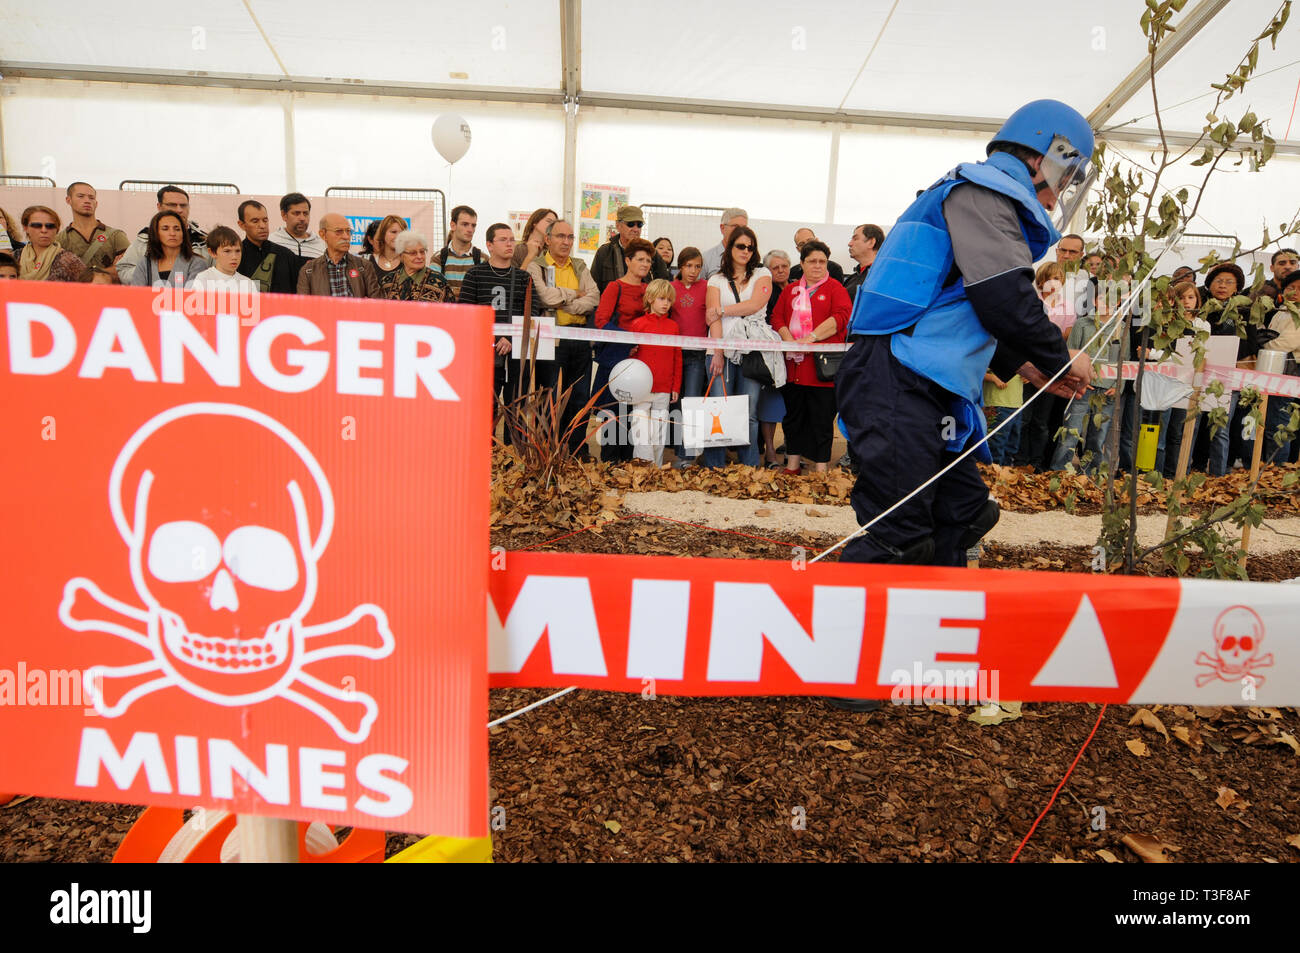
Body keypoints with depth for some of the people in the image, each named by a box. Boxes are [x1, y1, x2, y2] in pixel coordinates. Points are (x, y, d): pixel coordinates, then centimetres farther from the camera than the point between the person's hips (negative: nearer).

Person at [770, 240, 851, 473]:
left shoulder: (835, 288, 4)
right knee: (793, 414, 10)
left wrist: (810, 338, -17)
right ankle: (792, 464, 20)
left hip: (822, 364, -4)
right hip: (794, 363, 5)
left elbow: (841, 317, -10)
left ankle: (821, 467, 4)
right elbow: (777, 317, 11)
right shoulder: (790, 290, 17)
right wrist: (789, 340, -8)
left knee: (822, 417, -2)